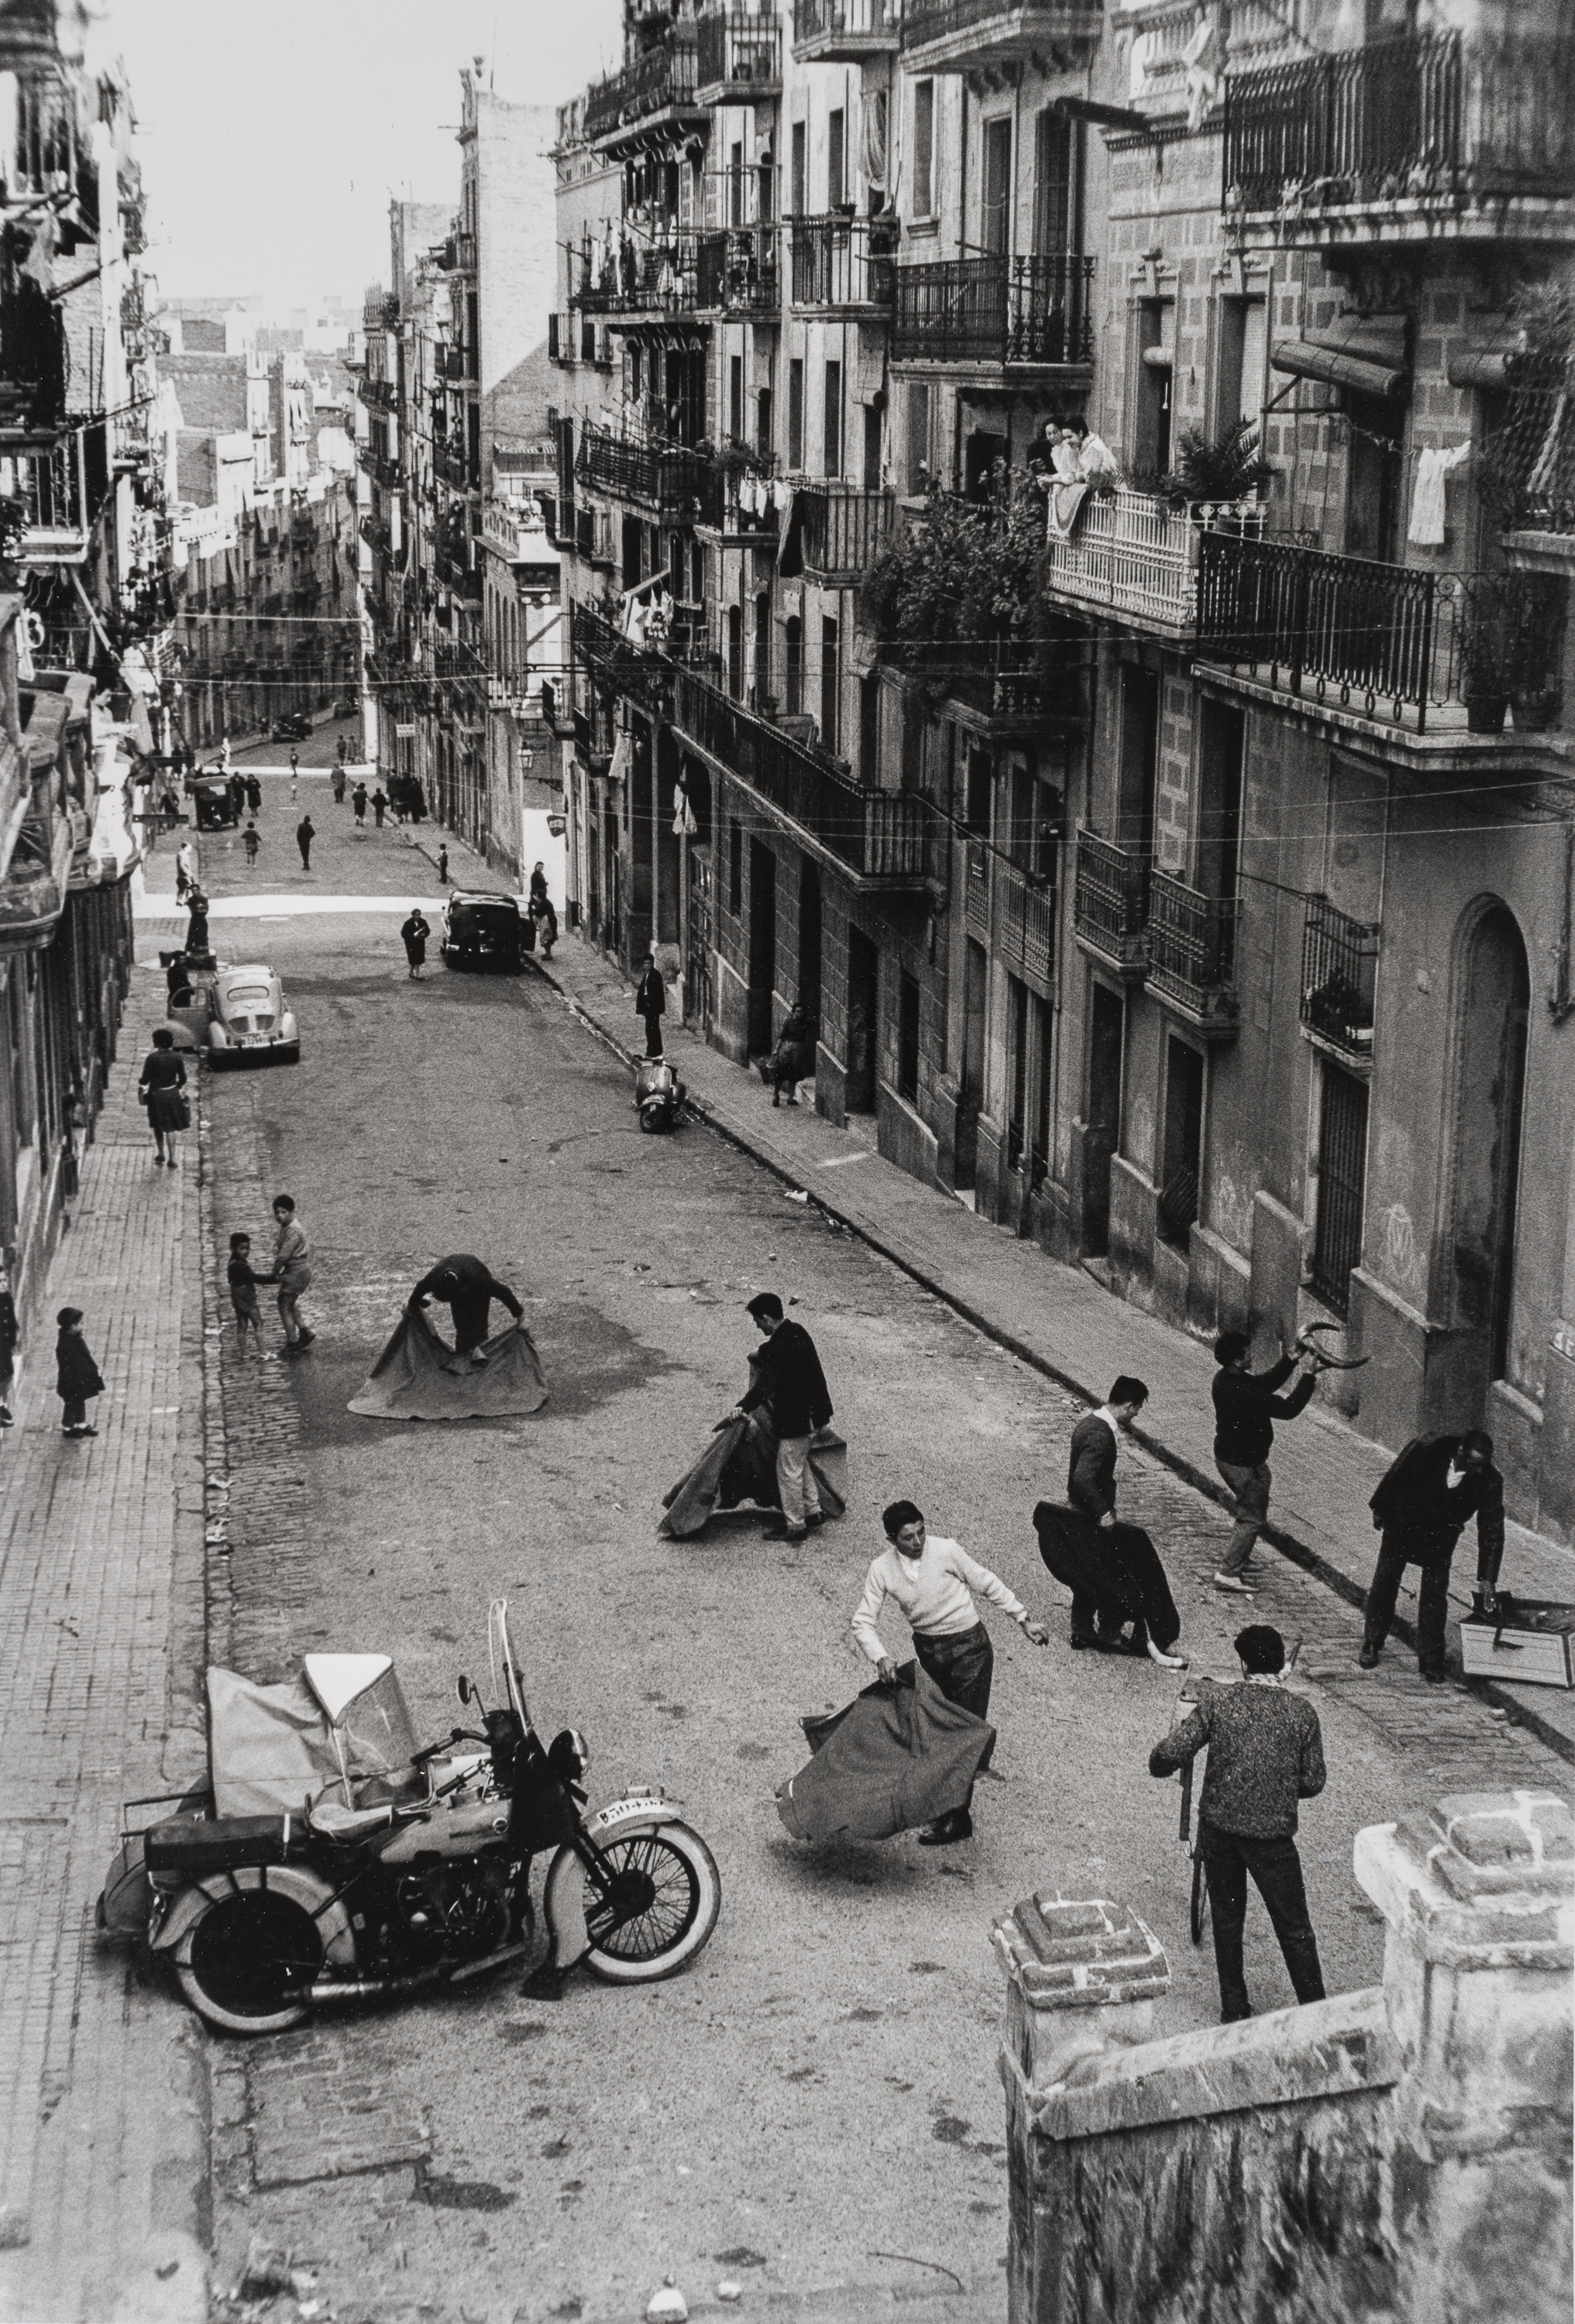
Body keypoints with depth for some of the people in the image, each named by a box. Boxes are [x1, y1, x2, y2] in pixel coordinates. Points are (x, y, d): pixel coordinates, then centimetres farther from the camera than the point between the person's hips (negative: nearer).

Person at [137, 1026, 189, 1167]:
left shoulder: (151, 1058, -15)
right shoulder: (176, 1058, -8)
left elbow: (145, 1079, -12)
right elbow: (183, 1079, -2)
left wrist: (140, 1086, 9)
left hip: (156, 1094, -1)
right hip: (172, 1095, 1)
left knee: (158, 1126, 18)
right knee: (171, 1127, 8)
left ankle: (160, 1154, 21)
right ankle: (172, 1159, 9)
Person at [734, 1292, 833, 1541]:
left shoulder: (776, 1348, -26)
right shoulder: (797, 1331, 4)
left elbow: (766, 1383, -33)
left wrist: (744, 1406, -37)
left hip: (794, 1419, -10)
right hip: (810, 1411, 10)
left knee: (789, 1470, 3)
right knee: (800, 1463, 24)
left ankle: (794, 1526, 14)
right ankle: (813, 1511, 33)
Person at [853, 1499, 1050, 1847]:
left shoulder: (946, 1551, -17)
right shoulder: (881, 1569, -9)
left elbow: (988, 1584, -4)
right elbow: (864, 1621, -9)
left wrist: (1024, 1620, -1)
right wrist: (880, 1658, -27)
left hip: (969, 1646, -4)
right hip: (927, 1650, 4)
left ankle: (956, 1819, -1)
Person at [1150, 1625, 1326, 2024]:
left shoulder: (1217, 1701, -7)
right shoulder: (1302, 1712, -5)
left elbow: (1171, 1754, -13)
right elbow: (1313, 1782, 0)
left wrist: (1160, 1764, 10)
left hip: (1218, 1827, 1)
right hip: (1274, 1834, -1)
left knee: (1227, 1920, 17)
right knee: (1294, 1928, 11)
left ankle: (1234, 2011, 26)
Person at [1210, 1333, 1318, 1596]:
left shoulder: (1225, 1378, -4)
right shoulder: (1243, 1393, -33)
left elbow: (1266, 1382, 8)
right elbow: (1288, 1409, -30)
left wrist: (1293, 1359, 1)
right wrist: (1309, 1375, -24)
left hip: (1227, 1456, 10)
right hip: (1245, 1464, -10)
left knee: (1248, 1512, 28)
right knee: (1252, 1518, 2)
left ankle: (1239, 1558, 41)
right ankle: (1228, 1573, 2)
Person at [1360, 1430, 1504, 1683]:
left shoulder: (1489, 1481, -28)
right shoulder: (1426, 1449, -31)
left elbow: (1492, 1530, -21)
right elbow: (1395, 1477, -12)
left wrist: (1487, 1579, -22)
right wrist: (1380, 1510, 2)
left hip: (1441, 1536, 0)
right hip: (1402, 1524, 0)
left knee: (1435, 1595, -1)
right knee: (1385, 1583, 10)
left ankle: (1431, 1662, 15)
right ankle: (1371, 1645, 30)